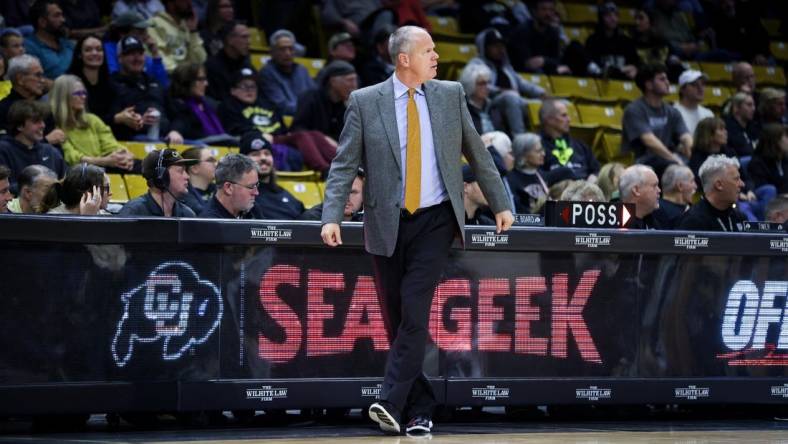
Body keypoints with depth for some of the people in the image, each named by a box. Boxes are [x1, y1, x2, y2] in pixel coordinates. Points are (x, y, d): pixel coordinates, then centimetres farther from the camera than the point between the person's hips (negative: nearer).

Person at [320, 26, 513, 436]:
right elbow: (343, 166, -2)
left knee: (415, 311, -15)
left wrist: (500, 204, 14)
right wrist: (331, 218, -14)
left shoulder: (450, 95, 5)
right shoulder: (365, 102, 0)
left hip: (435, 221, 0)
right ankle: (420, 408, 15)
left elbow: (477, 154, 13)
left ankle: (391, 403, -18)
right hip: (388, 225, 1)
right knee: (397, 320, 4)